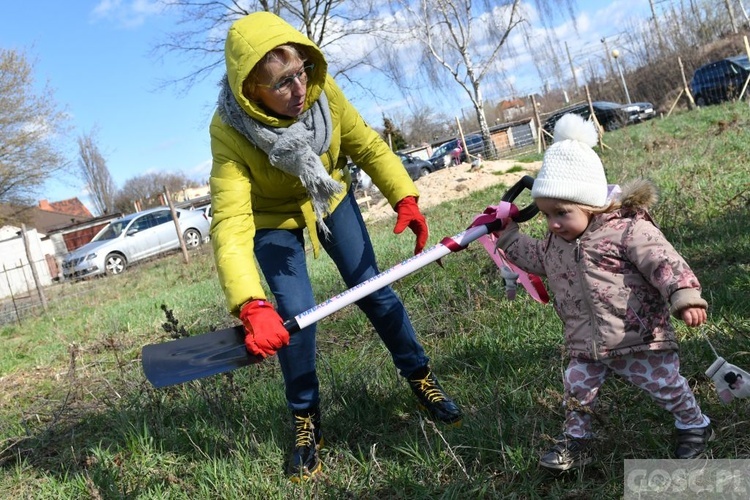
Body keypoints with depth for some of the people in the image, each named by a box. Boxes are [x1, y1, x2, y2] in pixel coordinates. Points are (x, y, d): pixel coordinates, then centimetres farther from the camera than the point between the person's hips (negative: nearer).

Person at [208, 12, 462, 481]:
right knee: (294, 314, -9)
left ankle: (421, 375, 23)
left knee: (372, 289, 1)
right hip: (271, 218, -2)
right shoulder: (229, 131, -36)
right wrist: (252, 306, -56)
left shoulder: (322, 90, -27)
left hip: (330, 198, 3)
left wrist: (405, 197, -28)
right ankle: (306, 422, 13)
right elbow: (230, 223, -43)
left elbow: (367, 145, -13)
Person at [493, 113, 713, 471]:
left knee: (666, 385, 13)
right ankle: (575, 441, 30)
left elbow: (666, 264, -25)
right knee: (576, 390, 10)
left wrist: (685, 297, -37)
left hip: (639, 340, -5)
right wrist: (508, 236, 16)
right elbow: (538, 259, 20)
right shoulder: (556, 241, 1)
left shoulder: (629, 230, -21)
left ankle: (694, 426, 40)